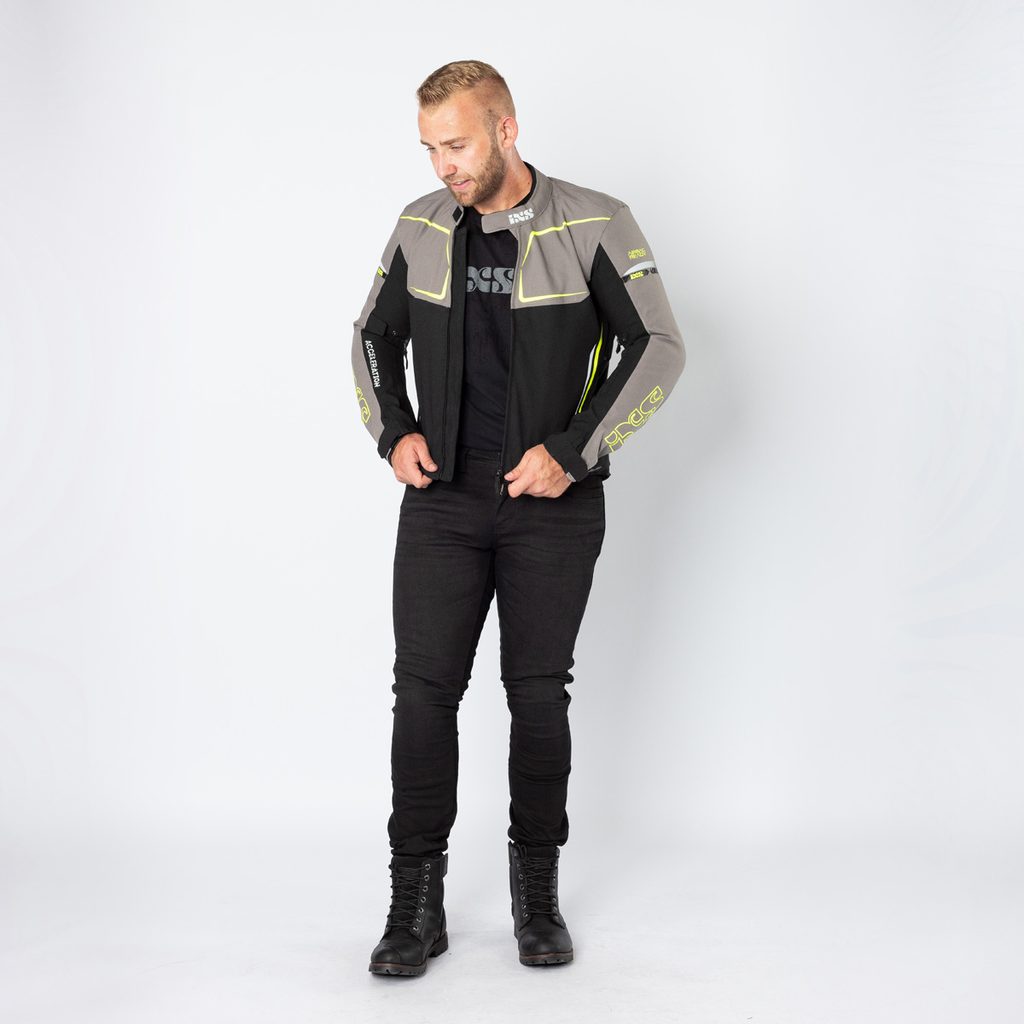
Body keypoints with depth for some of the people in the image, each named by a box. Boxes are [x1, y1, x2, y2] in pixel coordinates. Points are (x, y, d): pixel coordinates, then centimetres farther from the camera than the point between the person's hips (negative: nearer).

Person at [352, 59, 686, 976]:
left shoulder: (594, 227, -7)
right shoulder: (421, 228, 4)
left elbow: (660, 347, -7)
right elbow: (374, 338, 17)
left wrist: (571, 452, -13)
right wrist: (394, 434, 1)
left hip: (553, 505, -2)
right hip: (443, 499, 3)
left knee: (539, 694, 5)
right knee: (424, 690, -2)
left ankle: (537, 895, 21)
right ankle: (417, 906, 8)